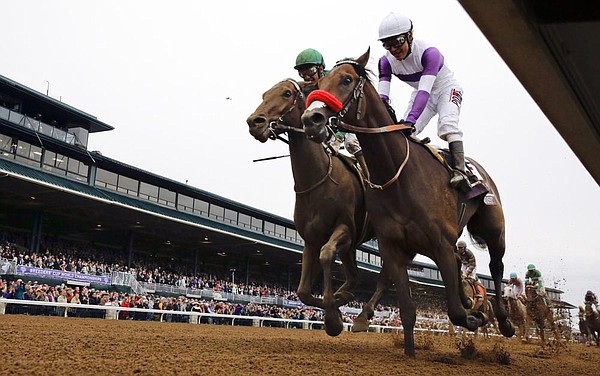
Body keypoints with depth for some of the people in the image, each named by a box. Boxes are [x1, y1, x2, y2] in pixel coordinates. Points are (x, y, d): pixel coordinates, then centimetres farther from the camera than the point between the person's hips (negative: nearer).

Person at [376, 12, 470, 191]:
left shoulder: (429, 53, -35)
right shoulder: (387, 61, -19)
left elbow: (424, 91, -45)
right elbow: (381, 95, -26)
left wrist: (410, 119, -59)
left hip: (447, 89, -5)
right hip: (422, 93, 5)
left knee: (447, 123, -30)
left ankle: (460, 171, -34)